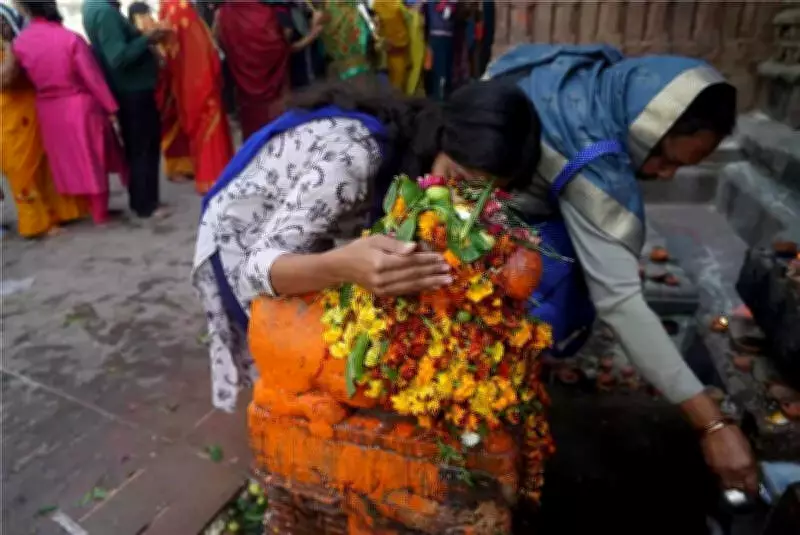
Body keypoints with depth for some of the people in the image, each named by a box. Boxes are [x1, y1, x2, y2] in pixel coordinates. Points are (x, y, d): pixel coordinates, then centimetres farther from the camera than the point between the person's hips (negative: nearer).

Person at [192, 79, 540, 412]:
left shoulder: (417, 148, -16)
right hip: (243, 238, -6)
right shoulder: (351, 158, -38)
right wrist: (343, 266, -57)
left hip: (300, 230, 6)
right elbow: (258, 266, -40)